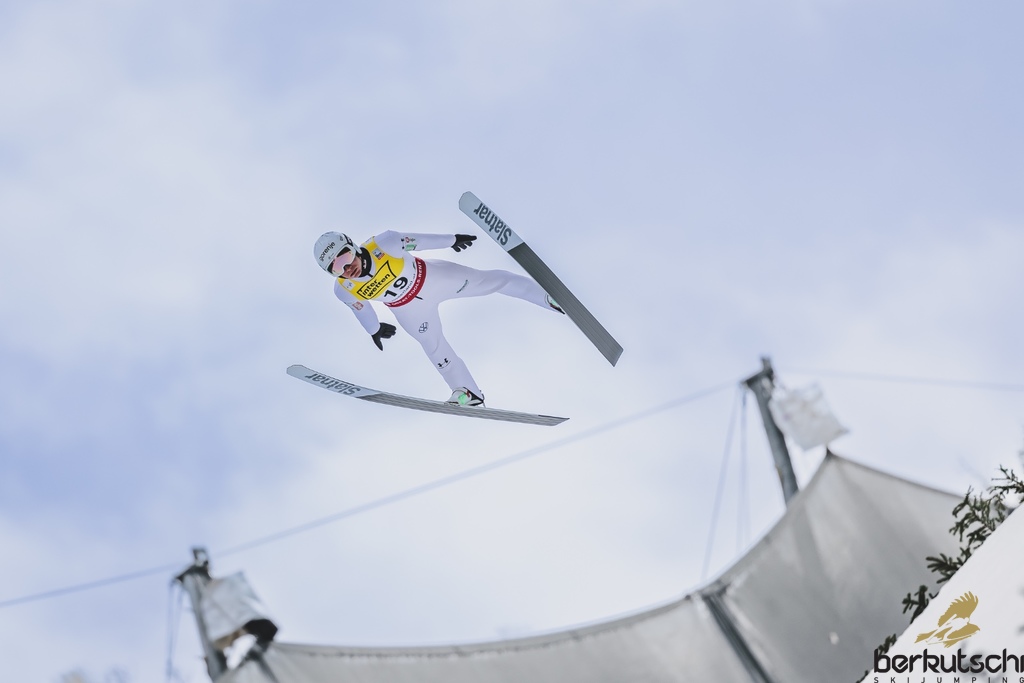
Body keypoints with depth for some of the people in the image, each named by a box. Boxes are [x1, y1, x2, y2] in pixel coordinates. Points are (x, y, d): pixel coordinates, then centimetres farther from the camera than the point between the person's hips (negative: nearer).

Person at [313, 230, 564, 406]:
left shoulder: (382, 244, -36)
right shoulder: (344, 290, -26)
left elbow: (416, 240, -19)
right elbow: (360, 307, -3)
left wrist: (451, 240, -5)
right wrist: (373, 329, 17)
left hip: (432, 276, -2)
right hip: (410, 309, 2)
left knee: (488, 281, 9)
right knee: (435, 347, 18)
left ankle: (547, 295, 27)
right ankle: (467, 392, 39)